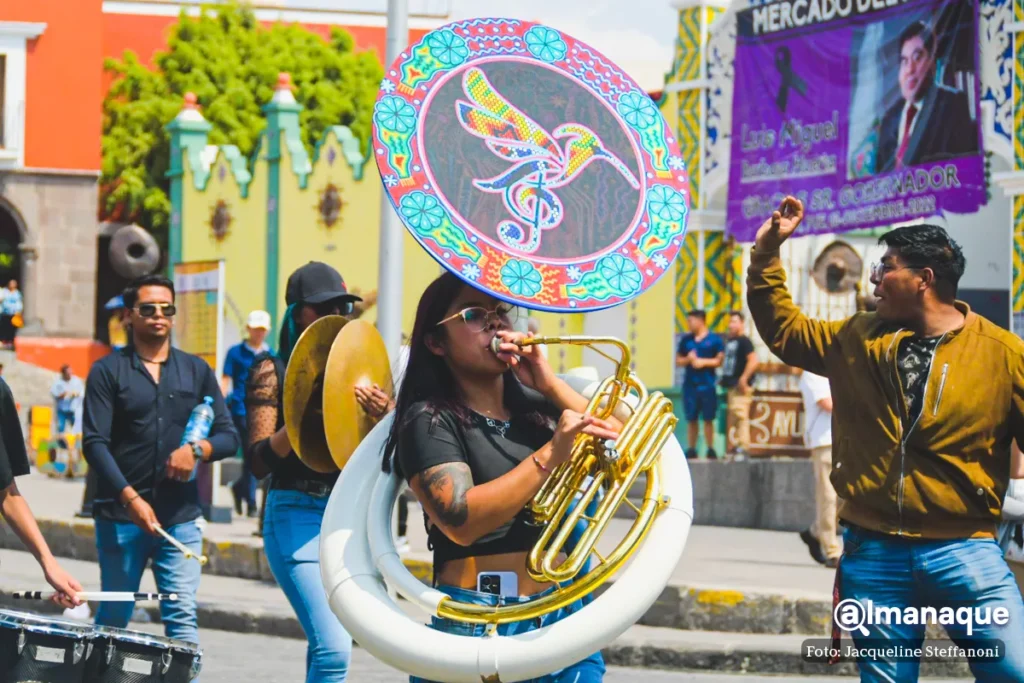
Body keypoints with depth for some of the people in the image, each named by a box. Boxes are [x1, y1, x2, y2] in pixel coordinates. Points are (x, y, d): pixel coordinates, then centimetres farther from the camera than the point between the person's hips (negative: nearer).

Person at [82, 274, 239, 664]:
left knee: (182, 617, -6)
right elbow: (95, 443, -7)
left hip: (180, 517, 2)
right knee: (113, 618, 6)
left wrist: (197, 450, -13)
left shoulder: (196, 371, 11)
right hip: (120, 515, -2)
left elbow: (228, 437, 9)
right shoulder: (108, 372, 2)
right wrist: (130, 498, -19)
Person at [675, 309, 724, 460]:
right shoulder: (686, 340, 12)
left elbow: (720, 360, -4)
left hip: (707, 385, -4)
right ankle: (691, 449, 10)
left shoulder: (714, 339, -1)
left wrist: (703, 362, -13)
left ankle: (710, 449, 3)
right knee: (692, 419, 6)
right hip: (690, 384, 4)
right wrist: (688, 359, -6)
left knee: (708, 419, -1)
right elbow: (678, 361, 13)